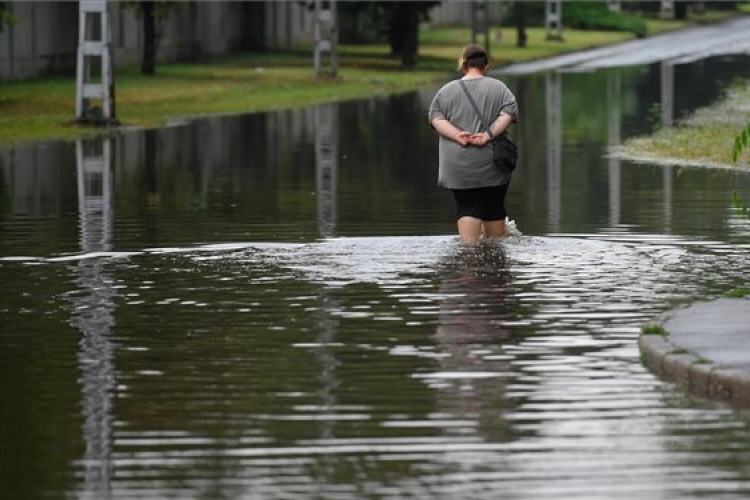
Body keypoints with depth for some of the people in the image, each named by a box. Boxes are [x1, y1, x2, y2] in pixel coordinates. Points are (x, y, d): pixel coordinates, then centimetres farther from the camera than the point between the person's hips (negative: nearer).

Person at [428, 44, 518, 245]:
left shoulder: (446, 90, 8)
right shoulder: (499, 88, 4)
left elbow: (436, 118, -2)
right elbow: (508, 114, -9)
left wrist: (457, 136, -12)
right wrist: (489, 134, -14)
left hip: (458, 166, 0)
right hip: (492, 167, 0)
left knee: (467, 210, -2)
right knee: (494, 211, 12)